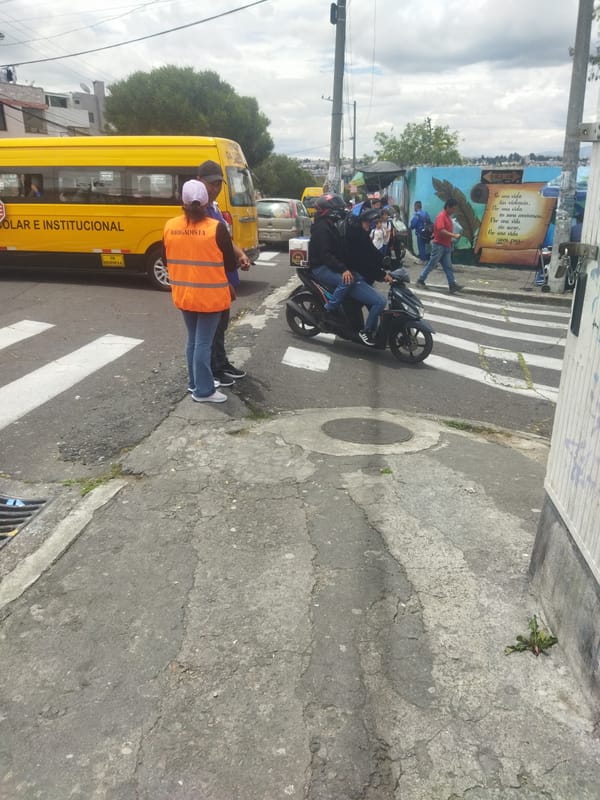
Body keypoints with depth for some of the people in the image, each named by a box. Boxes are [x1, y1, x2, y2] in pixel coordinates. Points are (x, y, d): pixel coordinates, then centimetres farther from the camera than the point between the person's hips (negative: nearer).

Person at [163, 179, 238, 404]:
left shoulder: (170, 227, -1)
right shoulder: (216, 228, -15)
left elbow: (166, 260, 10)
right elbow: (230, 264, -9)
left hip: (183, 295, 5)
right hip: (210, 296, -5)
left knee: (193, 339, 18)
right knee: (203, 342, 1)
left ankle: (195, 382, 29)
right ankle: (203, 390, 8)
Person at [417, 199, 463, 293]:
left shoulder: (448, 216, 14)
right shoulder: (441, 216, -15)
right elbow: (441, 230, -26)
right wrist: (454, 235, -26)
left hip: (446, 246, 9)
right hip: (439, 245, -9)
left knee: (448, 266, 3)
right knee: (431, 264, 1)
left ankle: (452, 285, -1)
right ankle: (420, 280, 15)